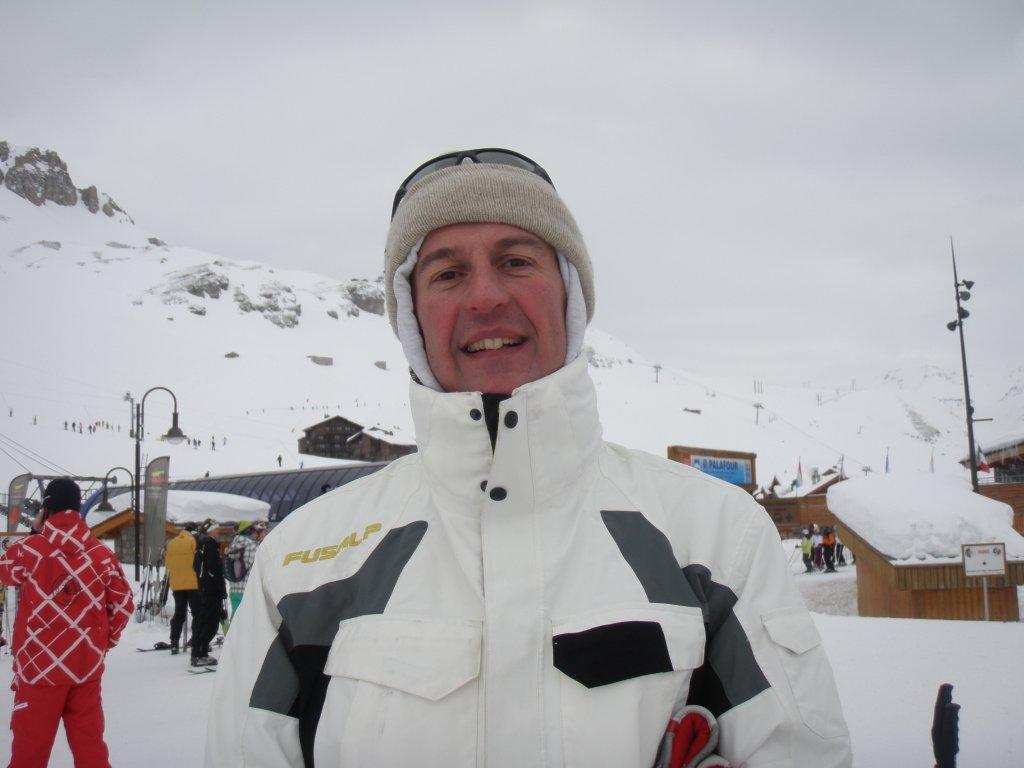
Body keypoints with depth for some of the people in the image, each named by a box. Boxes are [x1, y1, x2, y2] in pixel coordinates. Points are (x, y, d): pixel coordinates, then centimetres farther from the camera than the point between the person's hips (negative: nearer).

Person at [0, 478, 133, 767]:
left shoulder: (30, 549, -9)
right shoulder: (103, 554, -1)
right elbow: (123, 604, 2)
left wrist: (34, 534, 17)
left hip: (40, 666, -3)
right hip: (87, 665, 3)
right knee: (89, 744, 11)